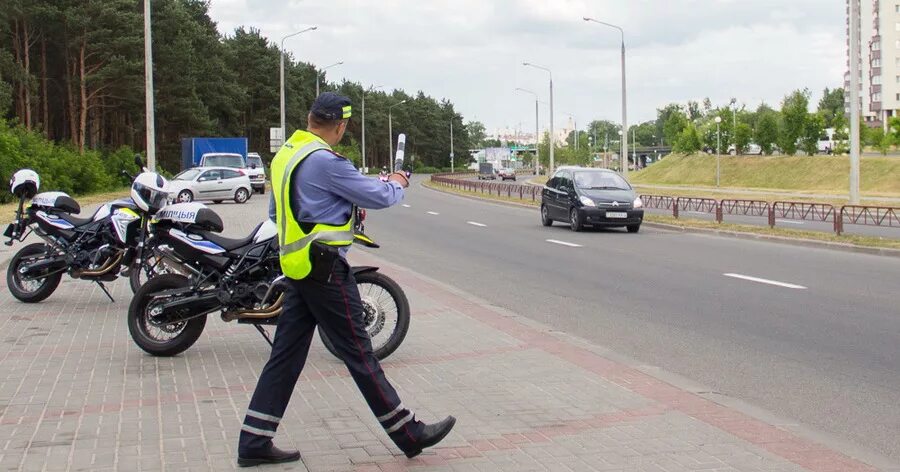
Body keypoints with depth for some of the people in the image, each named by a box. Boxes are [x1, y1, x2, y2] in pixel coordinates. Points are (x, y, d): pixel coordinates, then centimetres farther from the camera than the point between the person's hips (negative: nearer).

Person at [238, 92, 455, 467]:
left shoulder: (285, 155, 11)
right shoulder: (324, 161, -18)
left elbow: (276, 210, 23)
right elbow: (376, 197, -13)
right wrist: (396, 185, 9)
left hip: (296, 266, 9)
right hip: (325, 267, -9)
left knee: (286, 355, 10)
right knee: (359, 354, -2)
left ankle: (254, 443, 12)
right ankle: (409, 434, 9)